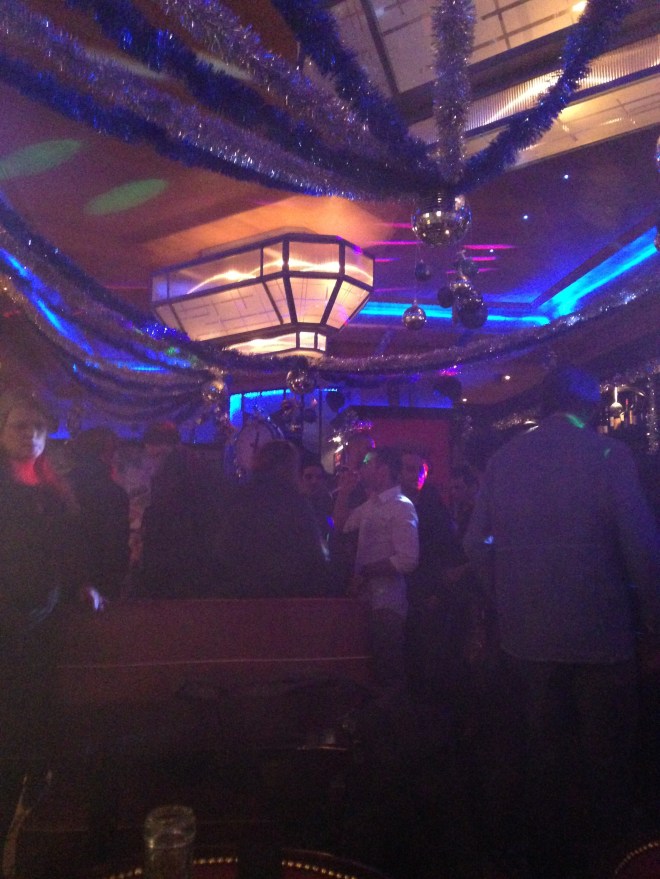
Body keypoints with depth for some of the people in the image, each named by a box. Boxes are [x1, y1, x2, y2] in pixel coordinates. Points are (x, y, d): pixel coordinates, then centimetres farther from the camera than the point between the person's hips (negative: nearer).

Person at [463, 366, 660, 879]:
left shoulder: (504, 458, 1)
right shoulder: (607, 454, -11)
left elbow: (477, 543, 3)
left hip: (524, 634, 4)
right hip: (599, 631, -3)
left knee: (539, 756, 17)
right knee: (603, 760, 14)